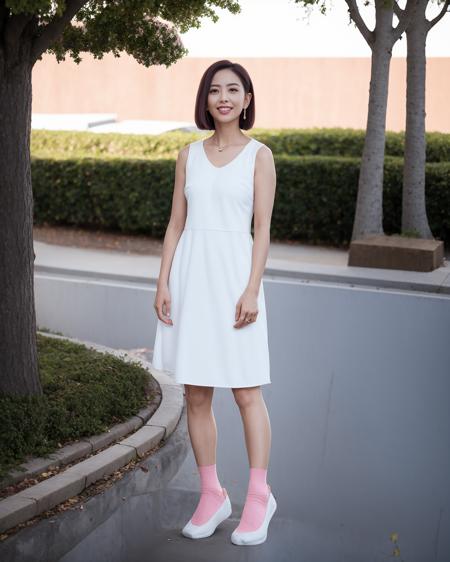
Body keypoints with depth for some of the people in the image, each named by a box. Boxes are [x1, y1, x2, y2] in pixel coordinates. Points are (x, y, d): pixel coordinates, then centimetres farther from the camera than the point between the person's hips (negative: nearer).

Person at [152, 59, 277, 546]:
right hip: (191, 275, 4)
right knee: (195, 395, 7)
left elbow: (262, 229, -3)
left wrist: (251, 290, -12)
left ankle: (258, 498, 13)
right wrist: (163, 283, 1)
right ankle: (212, 495, 19)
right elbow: (176, 224, 10)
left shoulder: (259, 155, 2)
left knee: (246, 392, 0)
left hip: (233, 273, -4)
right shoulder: (189, 155, 11)